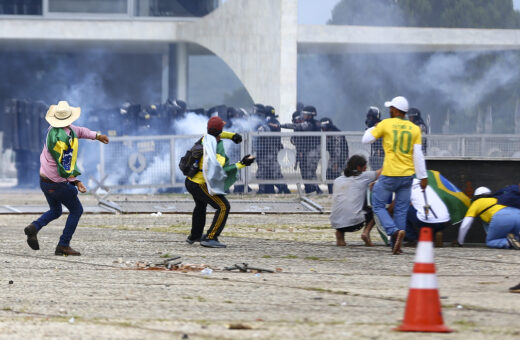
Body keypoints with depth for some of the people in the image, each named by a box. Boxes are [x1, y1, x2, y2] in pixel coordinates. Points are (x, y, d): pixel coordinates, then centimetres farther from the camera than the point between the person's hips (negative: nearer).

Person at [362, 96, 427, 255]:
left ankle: (394, 231, -17)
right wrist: (423, 177, 2)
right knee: (401, 210, 10)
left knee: (378, 205, 7)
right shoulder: (414, 129, 4)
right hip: (407, 175, 4)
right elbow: (418, 154, 0)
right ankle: (396, 245, 8)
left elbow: (366, 139, 2)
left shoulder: (386, 124, -5)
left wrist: (373, 128, 21)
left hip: (389, 175, -4)